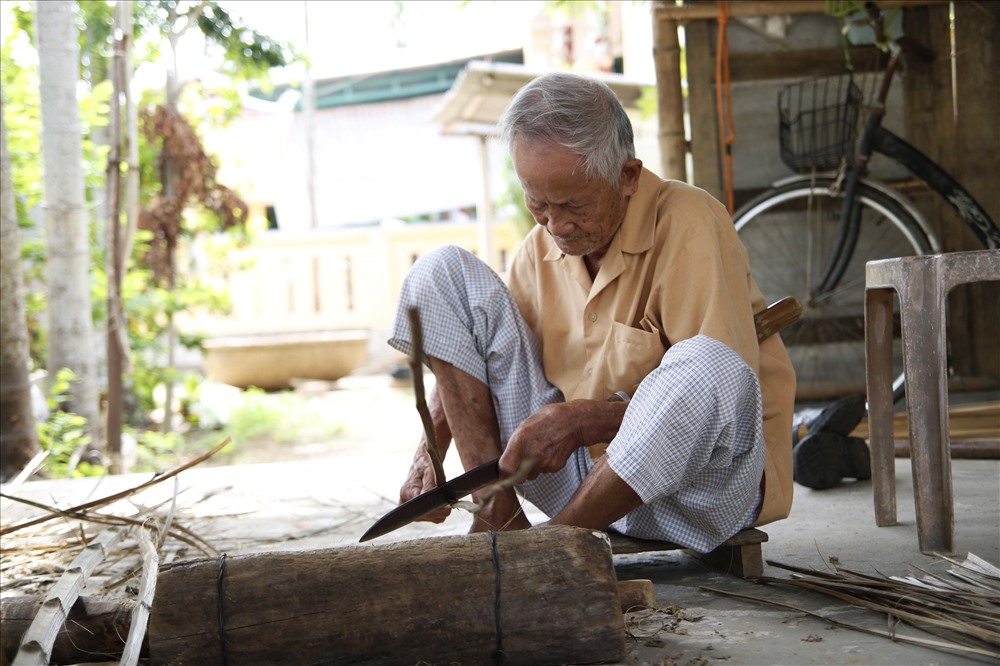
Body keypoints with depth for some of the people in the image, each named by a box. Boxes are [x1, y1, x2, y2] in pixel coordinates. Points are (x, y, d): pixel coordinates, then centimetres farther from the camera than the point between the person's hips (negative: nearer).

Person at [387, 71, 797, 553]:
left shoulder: (687, 223, -16)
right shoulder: (543, 246, 3)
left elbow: (721, 390, -22)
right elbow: (468, 358, 12)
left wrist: (579, 420, -27)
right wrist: (430, 454, -5)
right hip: (580, 468, 6)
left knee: (707, 363, -41)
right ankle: (498, 516, -15)